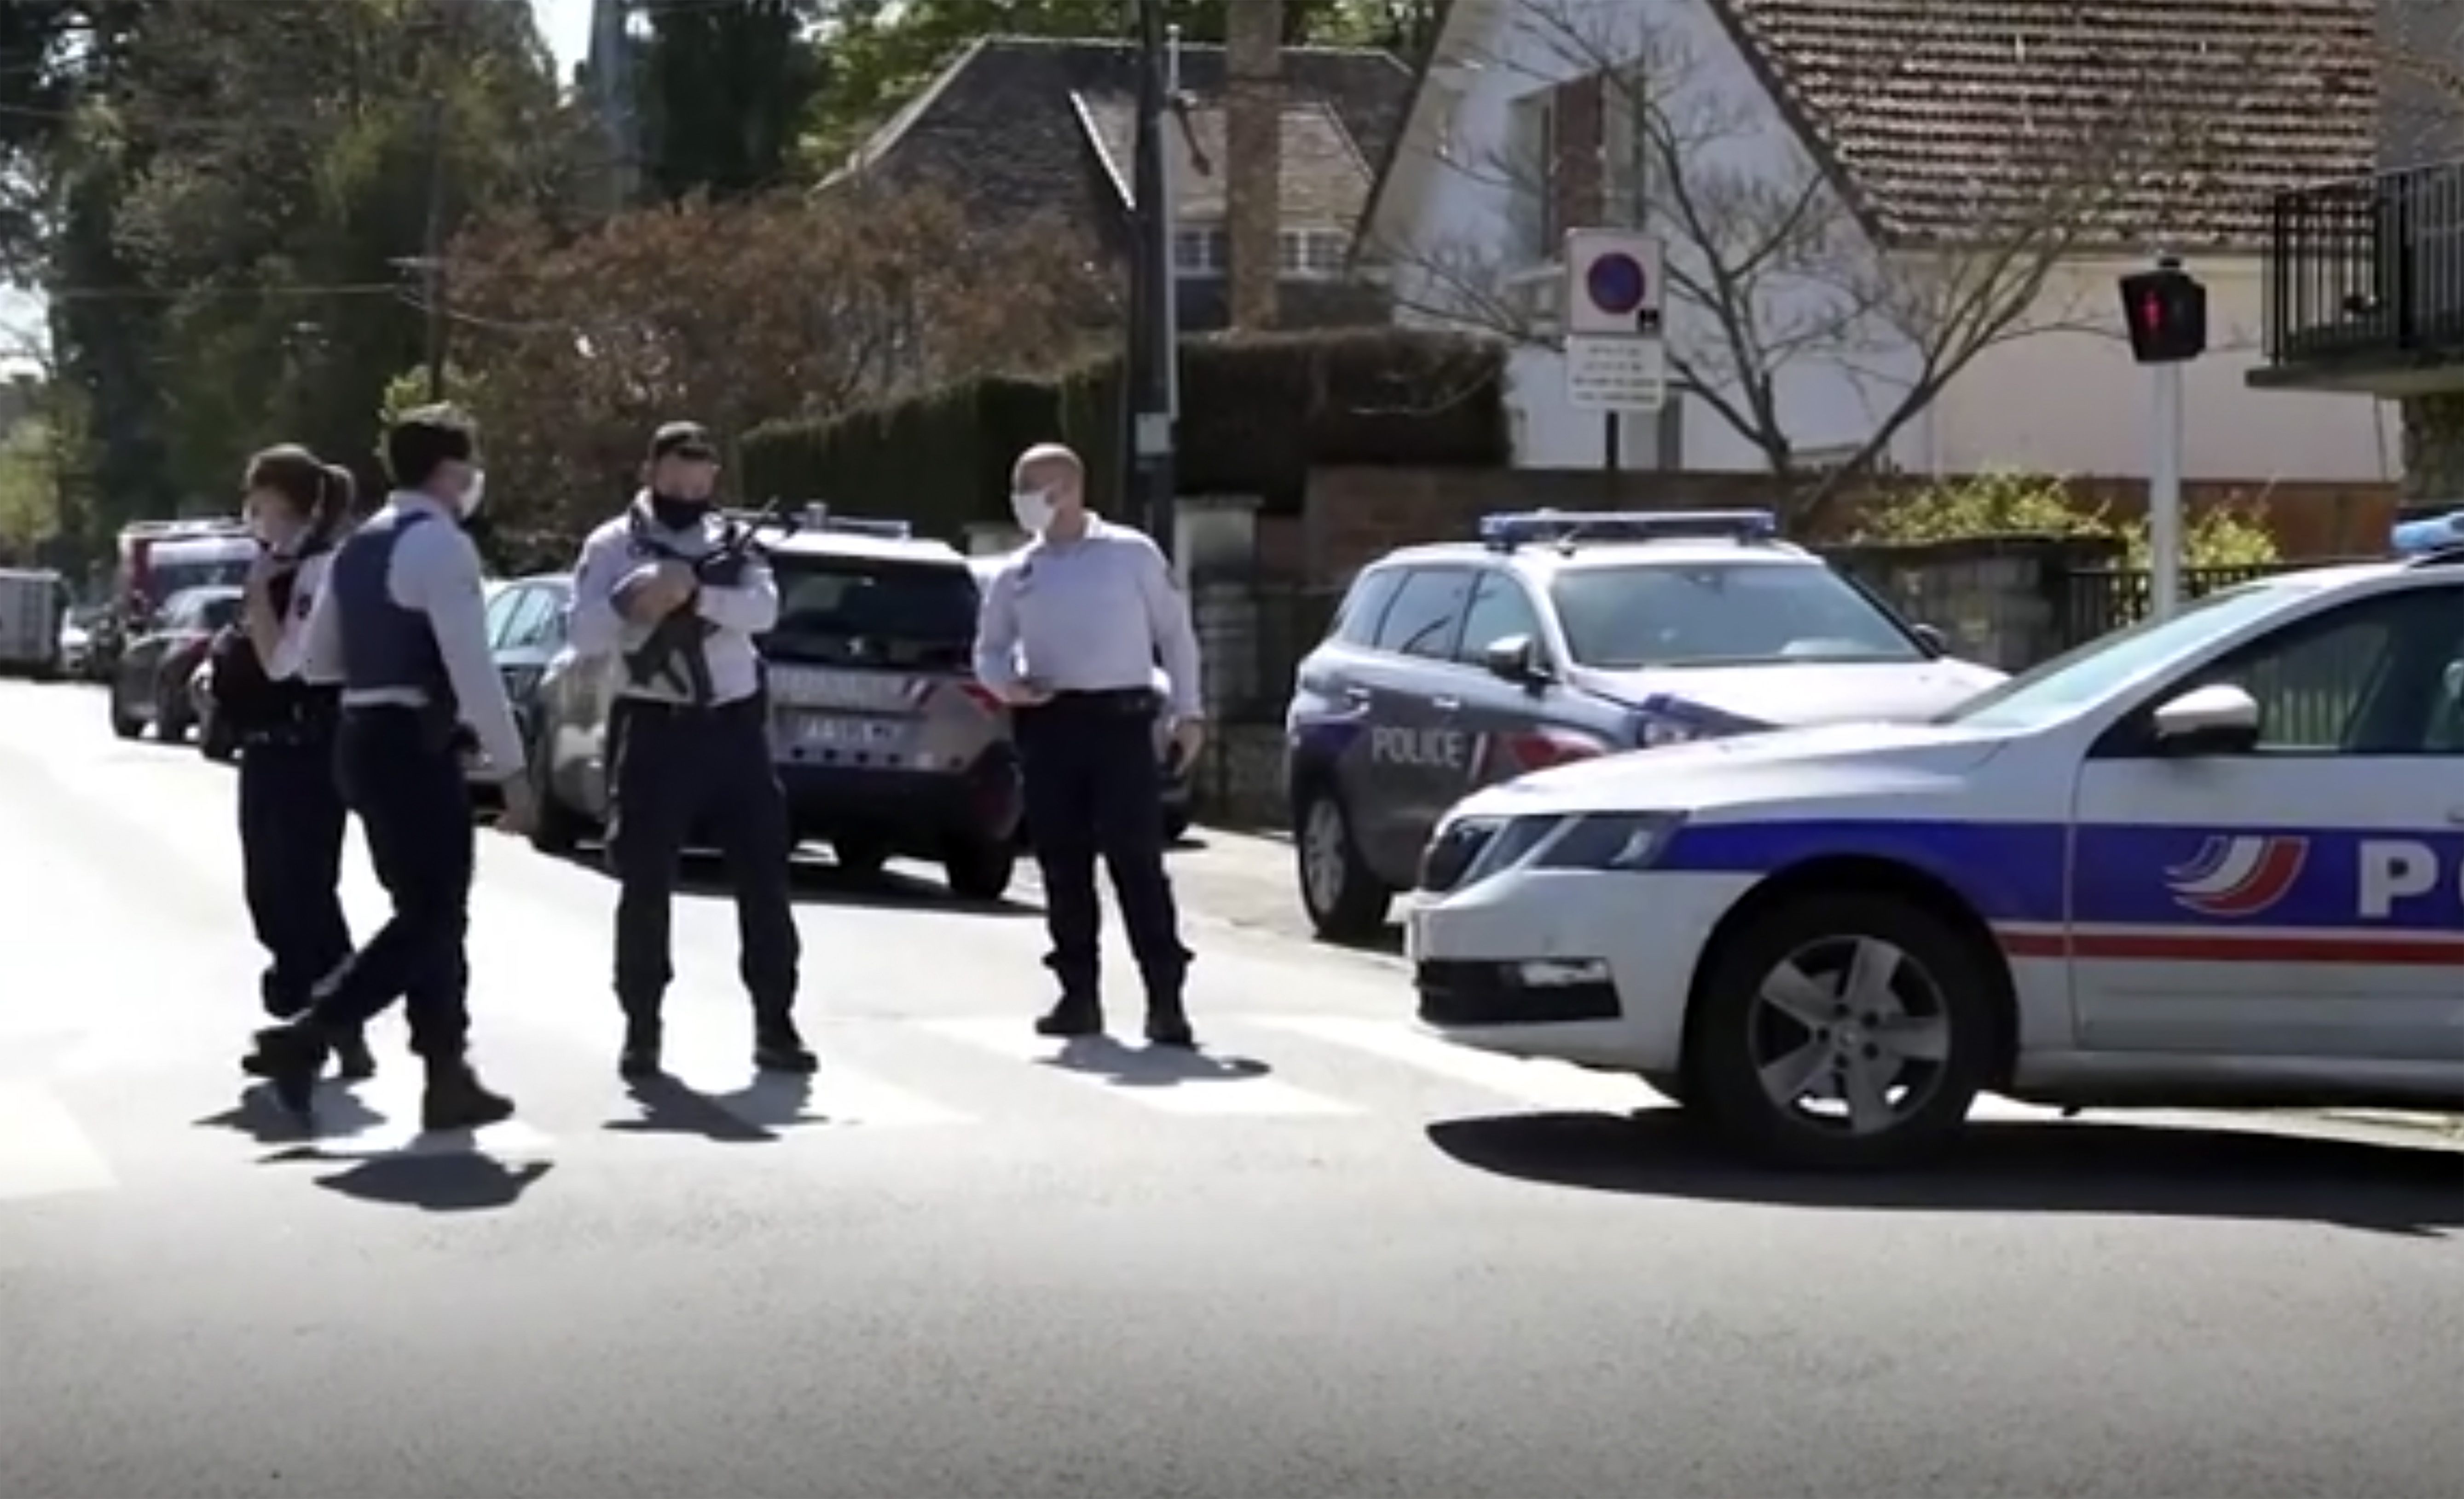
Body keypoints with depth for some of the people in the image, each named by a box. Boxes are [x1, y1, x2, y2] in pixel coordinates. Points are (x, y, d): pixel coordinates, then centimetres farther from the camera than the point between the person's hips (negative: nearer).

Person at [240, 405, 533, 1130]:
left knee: (431, 911, 13)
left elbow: (315, 659, 21)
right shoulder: (442, 544, -13)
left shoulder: (358, 546, 15)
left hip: (361, 739, 9)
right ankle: (304, 1036, -13)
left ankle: (447, 1076, 14)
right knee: (431, 917, -5)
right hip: (412, 745, -9)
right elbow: (472, 668, -19)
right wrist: (512, 769, -17)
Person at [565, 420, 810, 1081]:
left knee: (764, 876, 3)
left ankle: (774, 1025, 10)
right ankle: (641, 1029, 11)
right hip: (656, 728, -3)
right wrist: (634, 601, -25)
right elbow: (585, 636, -8)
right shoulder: (612, 546, 2)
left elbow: (763, 608, -9)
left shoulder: (733, 541, 10)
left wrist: (695, 593, -24)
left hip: (734, 724, 3)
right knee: (646, 885, 1)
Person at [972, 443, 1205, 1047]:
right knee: (1063, 866, 6)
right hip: (1047, 725, 4)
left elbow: (1176, 632, 6)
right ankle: (1079, 995, 15)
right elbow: (988, 651, 17)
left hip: (1120, 719, -4)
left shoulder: (1132, 554, 3)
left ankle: (1165, 999, -5)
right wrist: (1006, 683, -6)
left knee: (1137, 861, -6)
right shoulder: (1015, 575, 12)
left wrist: (1187, 711, 1)